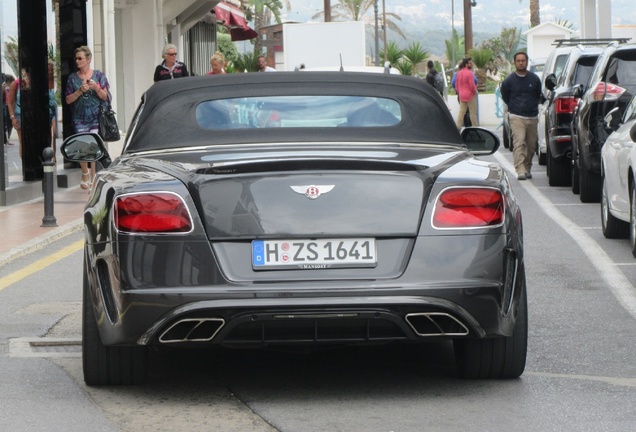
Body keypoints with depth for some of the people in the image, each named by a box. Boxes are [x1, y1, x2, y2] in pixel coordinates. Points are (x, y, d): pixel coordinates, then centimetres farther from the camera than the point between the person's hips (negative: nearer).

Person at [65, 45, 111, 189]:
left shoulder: (98, 75, 4)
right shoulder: (73, 78, 6)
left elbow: (105, 97, 3)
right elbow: (68, 99, 3)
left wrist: (96, 88, -16)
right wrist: (80, 91, -13)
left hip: (96, 117, -1)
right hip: (79, 118, 1)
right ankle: (85, 173, 25)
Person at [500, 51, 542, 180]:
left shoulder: (534, 79, 6)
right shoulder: (509, 80, -1)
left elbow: (539, 96, 19)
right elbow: (505, 97, 11)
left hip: (532, 117, 3)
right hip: (517, 117, -3)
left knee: (531, 145, 7)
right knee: (519, 143, -16)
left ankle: (527, 168, 21)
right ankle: (520, 170, -22)